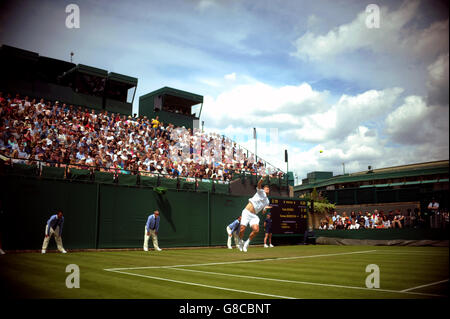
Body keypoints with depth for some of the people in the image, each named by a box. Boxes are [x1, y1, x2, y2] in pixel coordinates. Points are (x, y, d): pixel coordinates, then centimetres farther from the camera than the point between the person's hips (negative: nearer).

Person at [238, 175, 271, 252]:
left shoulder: (267, 201, 20)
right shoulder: (261, 192, 4)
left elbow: (263, 212, 21)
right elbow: (259, 185, -16)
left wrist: (265, 208, -2)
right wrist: (262, 178, -36)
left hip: (254, 215, 5)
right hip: (246, 212, -5)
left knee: (256, 230, -19)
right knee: (242, 229, -14)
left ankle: (247, 243, 4)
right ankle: (241, 242, 17)